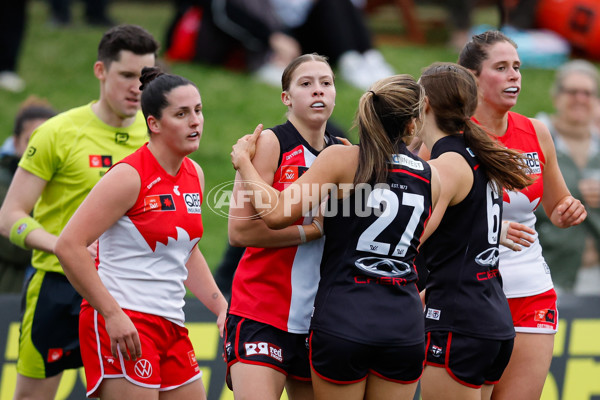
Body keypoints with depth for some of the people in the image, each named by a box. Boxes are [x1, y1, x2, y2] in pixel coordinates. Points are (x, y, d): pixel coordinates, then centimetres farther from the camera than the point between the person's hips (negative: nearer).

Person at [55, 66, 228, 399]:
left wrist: (221, 306, 15)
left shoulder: (194, 175, 11)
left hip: (171, 327, 8)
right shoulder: (129, 177, -13)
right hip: (122, 326, -8)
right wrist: (113, 315, -20)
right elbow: (68, 246, -18)